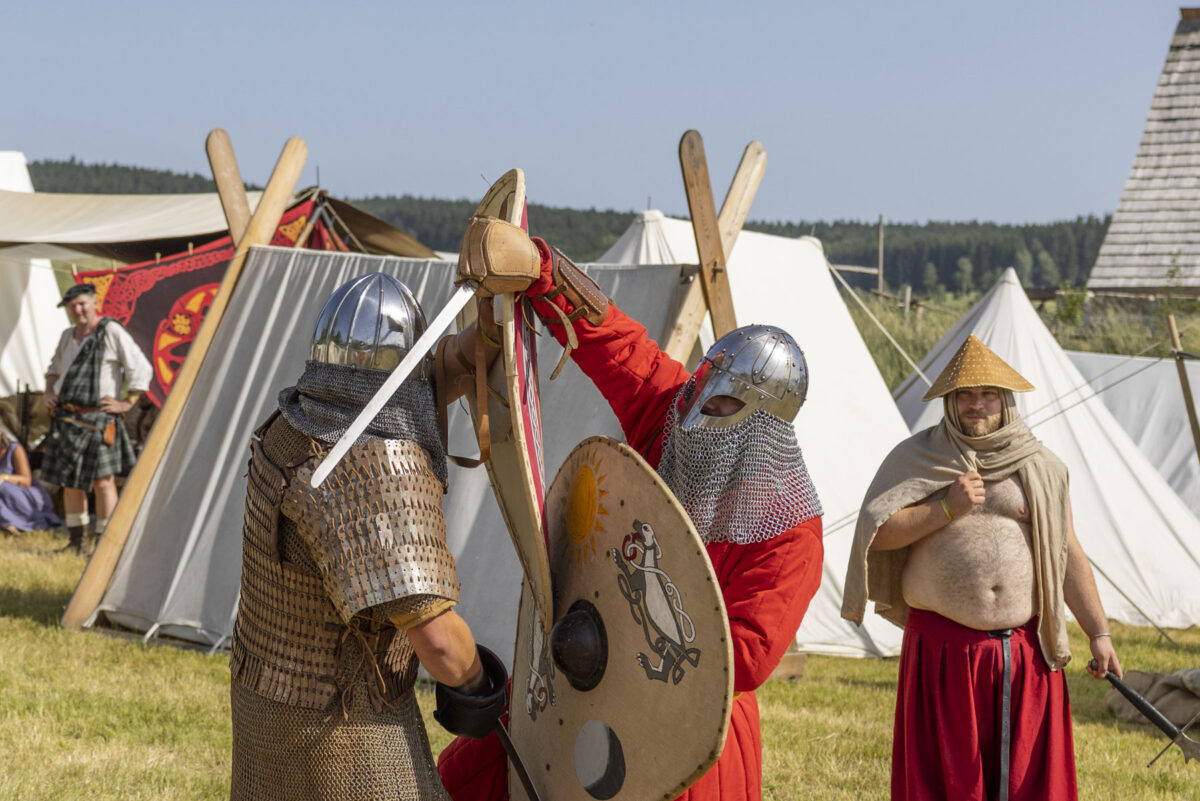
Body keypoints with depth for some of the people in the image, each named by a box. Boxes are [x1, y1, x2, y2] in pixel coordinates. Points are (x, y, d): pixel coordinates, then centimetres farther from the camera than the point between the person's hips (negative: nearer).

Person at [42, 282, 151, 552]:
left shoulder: (112, 332, -7)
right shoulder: (68, 336, 14)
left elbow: (141, 370, -9)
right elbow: (55, 368, 34)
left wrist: (127, 403, -10)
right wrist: (49, 391, 18)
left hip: (97, 419, -7)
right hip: (66, 418, 7)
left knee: (102, 480, -10)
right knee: (69, 481, 9)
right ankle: (76, 542, 18)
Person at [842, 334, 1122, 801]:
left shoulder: (1040, 467, 8)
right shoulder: (917, 458, 4)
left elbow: (1068, 556, 8)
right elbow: (877, 533, -4)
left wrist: (1098, 633, 4)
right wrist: (946, 508, -14)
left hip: (1026, 652, 1)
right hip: (944, 649, -1)